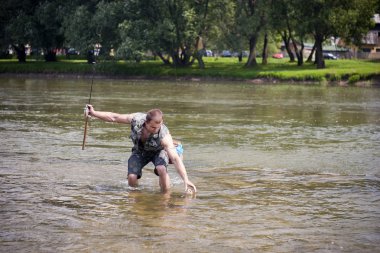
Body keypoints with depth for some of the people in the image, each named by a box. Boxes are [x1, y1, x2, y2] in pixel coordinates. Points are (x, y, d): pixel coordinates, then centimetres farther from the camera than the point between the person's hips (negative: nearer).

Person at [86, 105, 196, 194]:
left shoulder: (164, 135, -40)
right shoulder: (137, 119, -33)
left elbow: (175, 158, -45)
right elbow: (114, 117, -17)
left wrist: (186, 180, -51)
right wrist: (94, 113, -16)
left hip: (158, 151, -3)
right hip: (140, 151, 3)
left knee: (161, 169, -35)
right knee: (132, 177, -17)